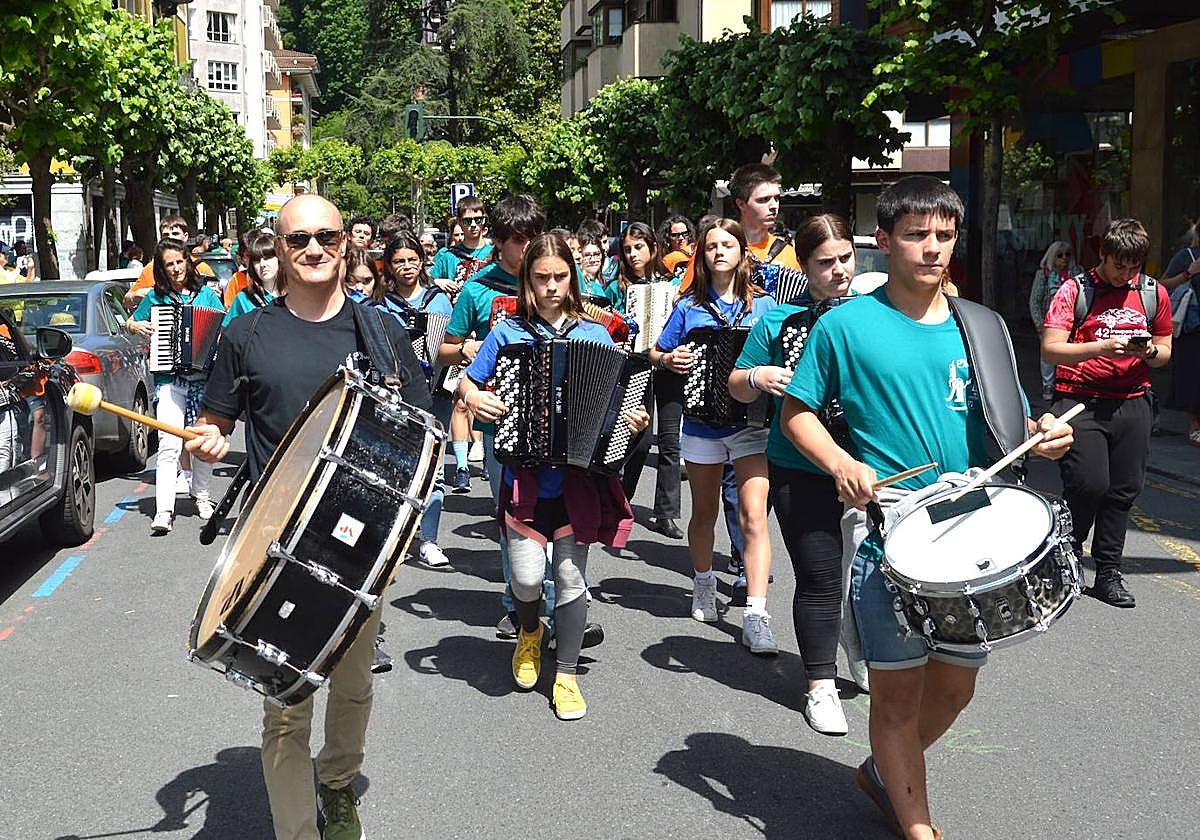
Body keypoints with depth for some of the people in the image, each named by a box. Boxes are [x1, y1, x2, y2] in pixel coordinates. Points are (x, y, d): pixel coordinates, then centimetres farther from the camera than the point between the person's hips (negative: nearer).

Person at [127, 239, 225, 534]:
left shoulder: (206, 294, 9)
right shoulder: (155, 297, 8)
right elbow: (130, 323, 19)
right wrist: (139, 327, -3)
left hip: (205, 378, 2)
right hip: (170, 379, -2)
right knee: (169, 446, -12)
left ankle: (202, 497, 26)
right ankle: (163, 512, -14)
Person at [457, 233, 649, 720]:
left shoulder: (595, 335, 6)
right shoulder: (508, 332, 4)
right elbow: (468, 383, 10)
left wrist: (634, 421, -9)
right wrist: (473, 397, -12)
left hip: (579, 471, 1)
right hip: (525, 472, -1)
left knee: (571, 573, 2)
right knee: (527, 574, -8)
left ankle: (566, 676, 17)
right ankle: (529, 632, 27)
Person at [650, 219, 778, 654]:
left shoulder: (763, 305, 3)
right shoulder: (689, 306, 3)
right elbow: (655, 354, 9)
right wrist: (670, 360, -13)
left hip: (752, 422, -1)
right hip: (702, 423, 1)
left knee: (753, 515, -12)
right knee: (704, 512, 15)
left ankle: (756, 613, -13)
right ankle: (704, 585, 38)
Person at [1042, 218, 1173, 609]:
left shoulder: (1154, 293, 11)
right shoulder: (1075, 290, -2)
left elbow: (1165, 350, 19)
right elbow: (1050, 349, -10)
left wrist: (1151, 352, -5)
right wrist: (1102, 347, -22)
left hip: (1132, 402, 4)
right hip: (1080, 398, -4)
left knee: (1124, 490, 6)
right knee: (1089, 485, -13)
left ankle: (1108, 574, 19)